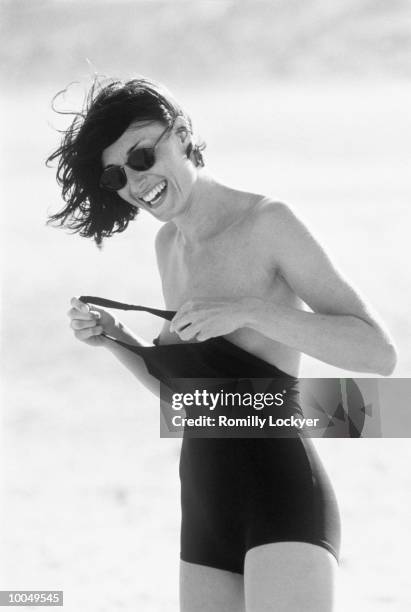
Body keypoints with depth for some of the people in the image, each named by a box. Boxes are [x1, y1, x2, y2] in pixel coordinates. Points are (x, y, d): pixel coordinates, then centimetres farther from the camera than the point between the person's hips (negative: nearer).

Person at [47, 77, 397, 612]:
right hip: (205, 507, 8)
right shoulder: (169, 244, 16)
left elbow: (380, 354, -14)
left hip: (282, 492, -8)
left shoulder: (266, 222, -7)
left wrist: (247, 311, -21)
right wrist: (114, 340, 9)